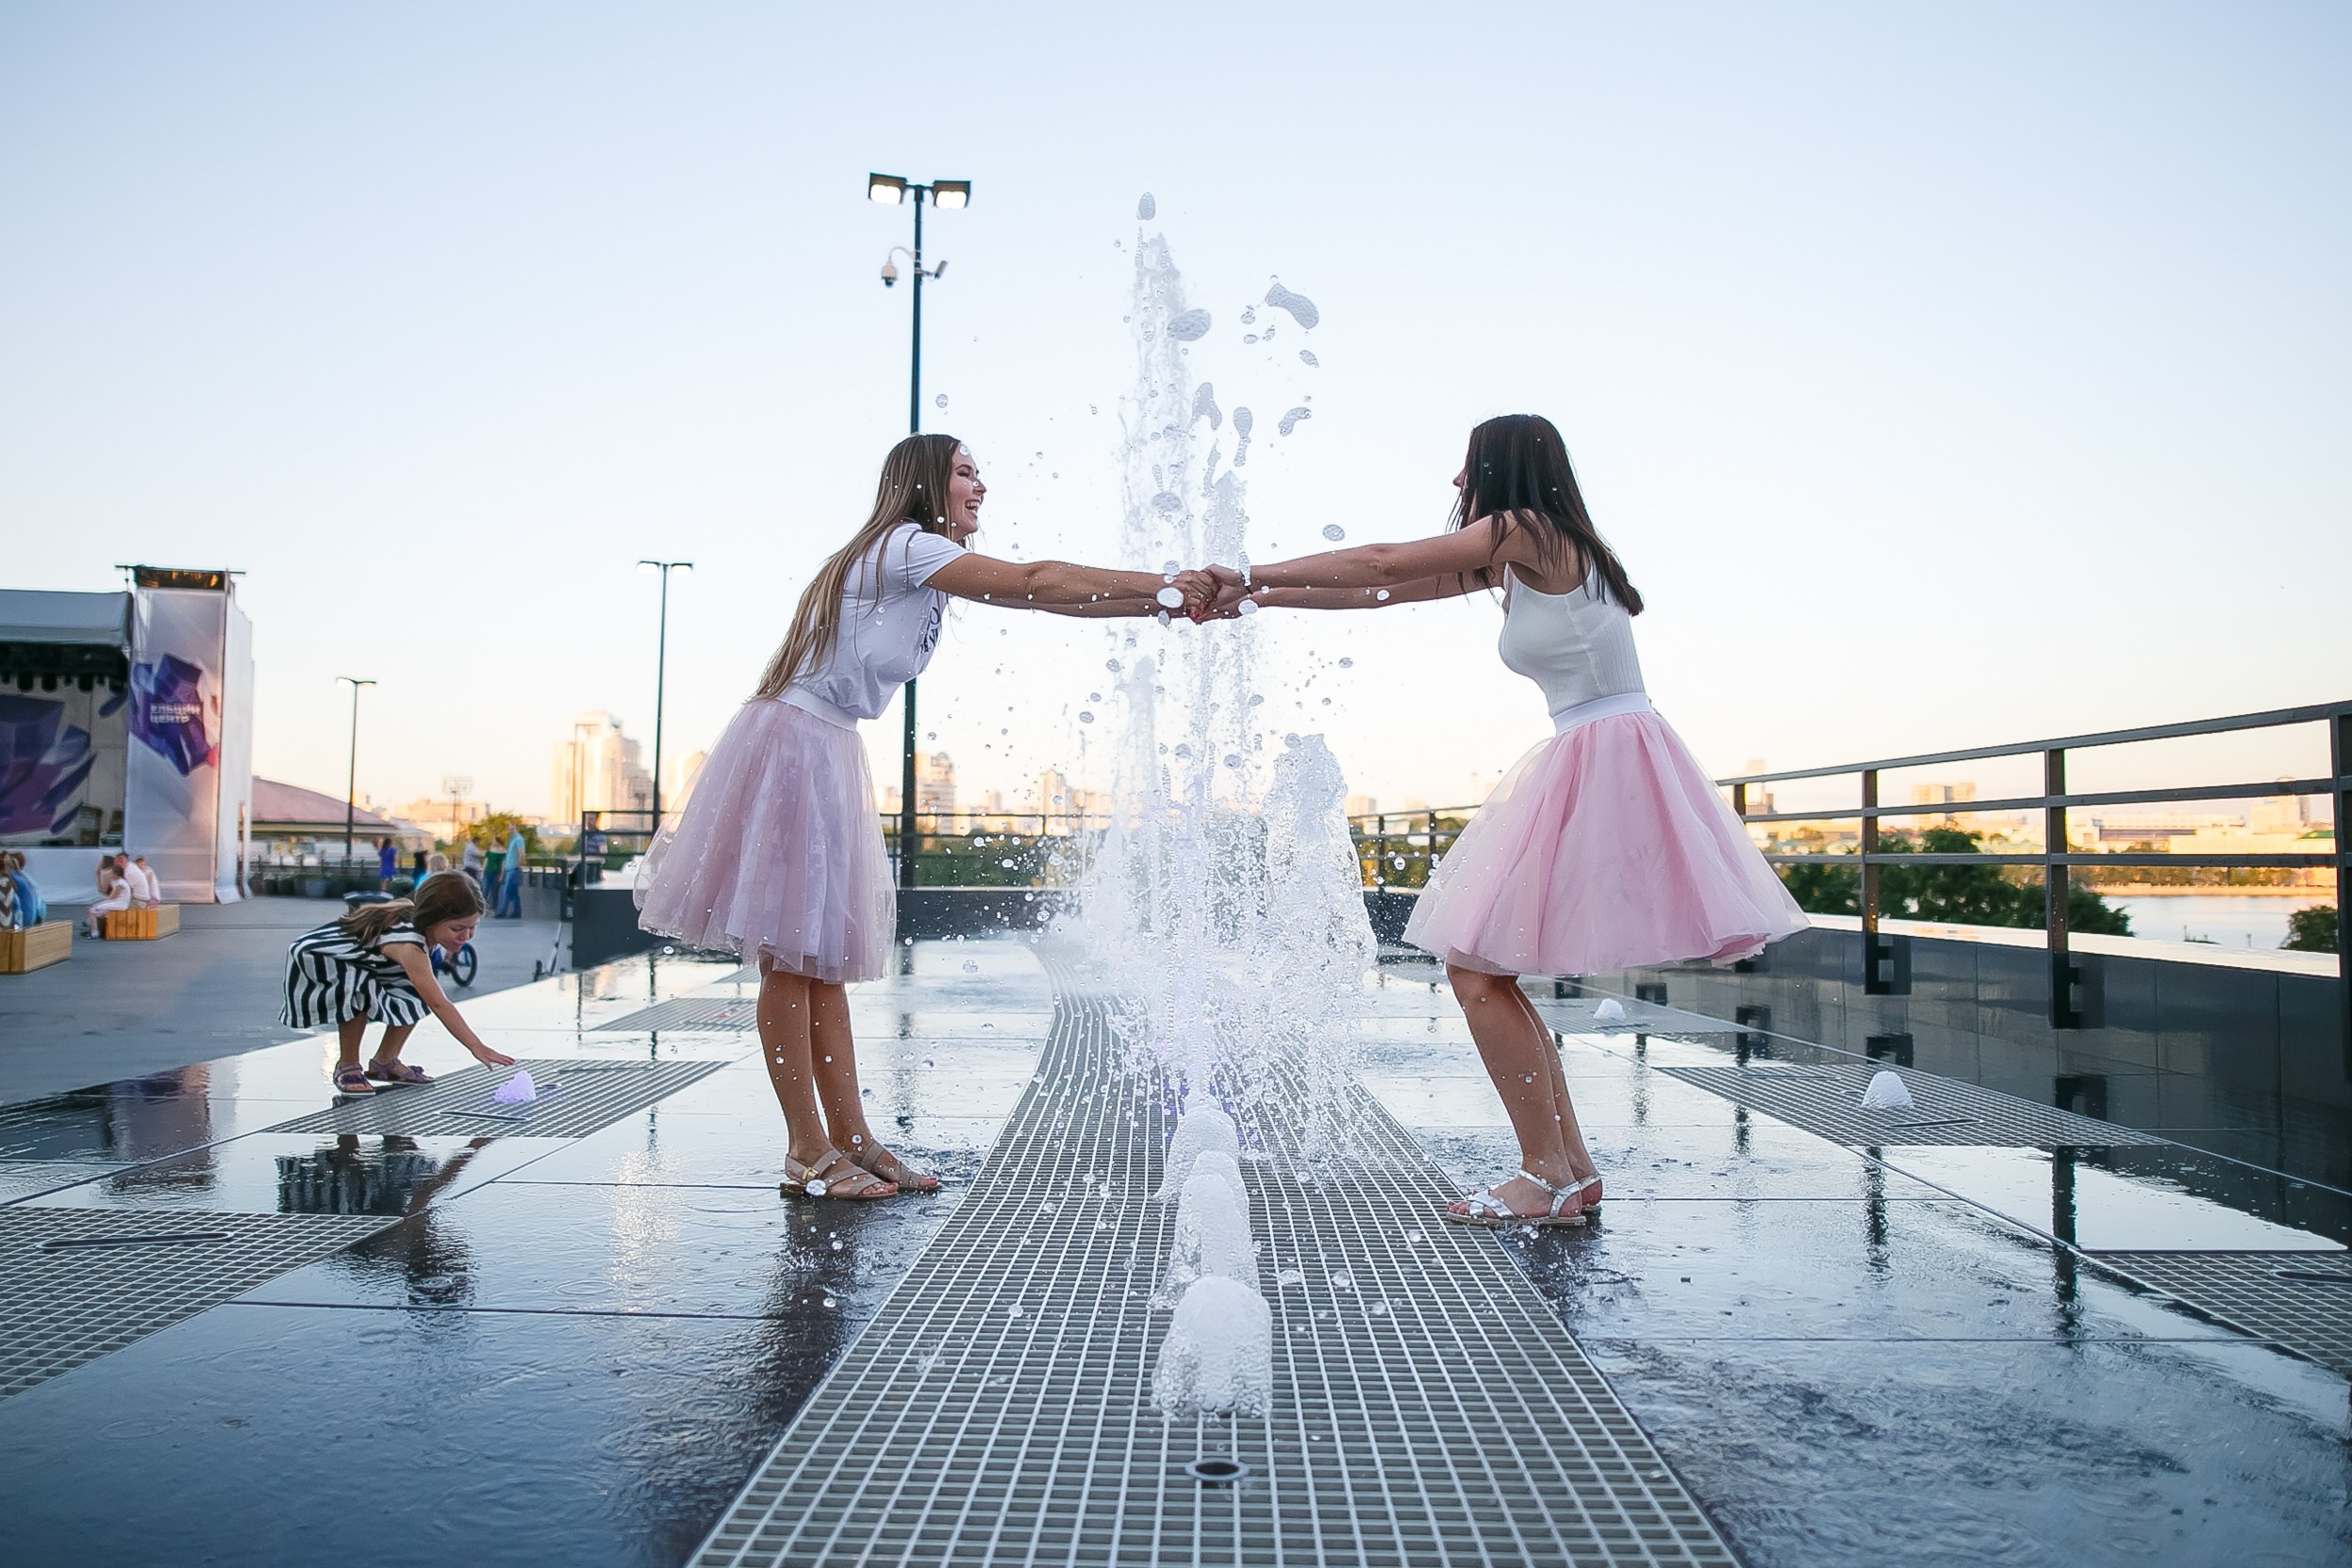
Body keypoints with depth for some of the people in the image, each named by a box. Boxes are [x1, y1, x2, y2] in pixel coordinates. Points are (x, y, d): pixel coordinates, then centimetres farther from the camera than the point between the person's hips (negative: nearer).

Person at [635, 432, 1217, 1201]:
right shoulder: (906, 546, -12)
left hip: (829, 754, 11)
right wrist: (1165, 587, -17)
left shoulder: (925, 567, 20)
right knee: (790, 957, -6)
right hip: (793, 743, -10)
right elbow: (1035, 581, -17)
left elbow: (1040, 597, 13)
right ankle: (807, 1152, -1)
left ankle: (850, 1139, 12)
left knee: (822, 955, 9)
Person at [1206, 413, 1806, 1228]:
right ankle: (1571, 1166, 15)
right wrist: (1253, 597, 14)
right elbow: (1384, 593, 16)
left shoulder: (1527, 530, -9)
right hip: (1574, 766, 10)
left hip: (1608, 759, -10)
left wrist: (1253, 575, -1)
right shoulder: (1506, 562, 17)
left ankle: (1547, 1175, -1)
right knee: (1481, 972, 9)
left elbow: (1381, 565, -9)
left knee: (1478, 971, -10)